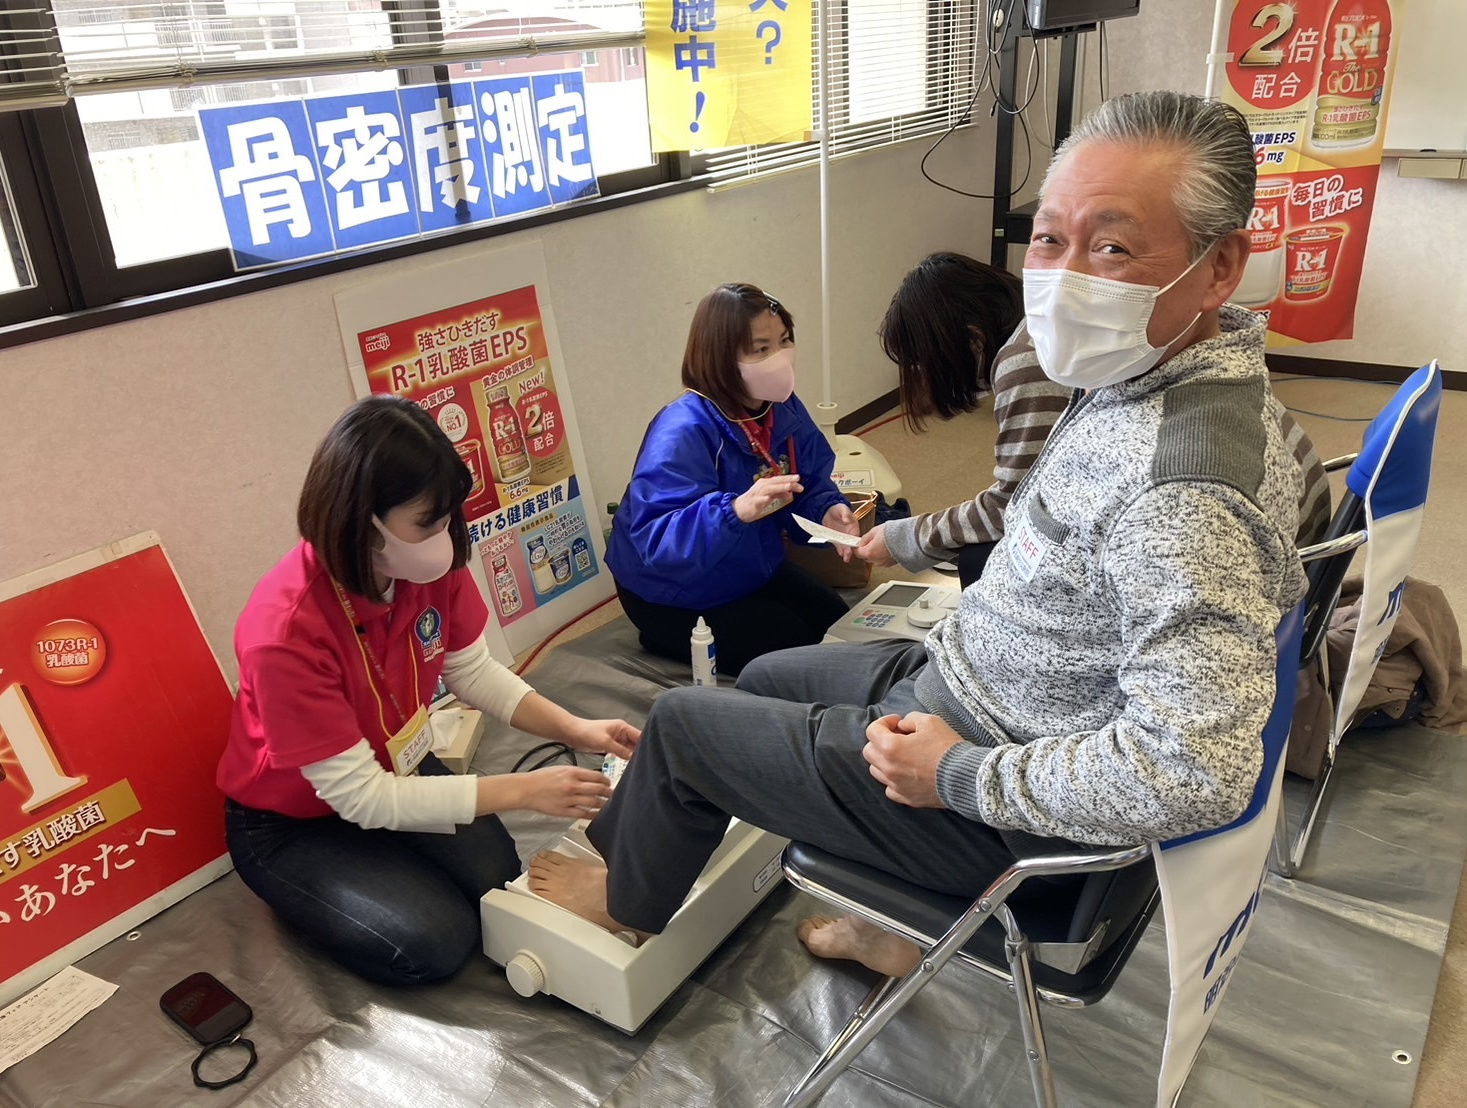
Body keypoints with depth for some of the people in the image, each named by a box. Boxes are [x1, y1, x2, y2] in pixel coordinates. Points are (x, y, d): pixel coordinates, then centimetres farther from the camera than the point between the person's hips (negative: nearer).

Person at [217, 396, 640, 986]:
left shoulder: (432, 565, -19)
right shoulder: (284, 632, -36)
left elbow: (473, 670, -2)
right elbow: (360, 797, -30)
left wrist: (574, 729, -15)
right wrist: (523, 790, -30)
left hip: (397, 771, 5)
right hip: (292, 826, -4)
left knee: (498, 878, -17)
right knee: (434, 940, -19)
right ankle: (300, 894, 9)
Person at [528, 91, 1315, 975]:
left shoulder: (1183, 490, -36)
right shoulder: (1149, 379, -4)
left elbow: (1193, 773, -38)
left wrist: (957, 776, -25)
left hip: (1002, 819, -9)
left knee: (684, 722, 5)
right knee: (767, 678, 27)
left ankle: (628, 901, 40)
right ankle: (896, 926, 38)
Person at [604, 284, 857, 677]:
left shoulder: (784, 409, -11)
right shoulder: (682, 433, -34)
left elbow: (808, 487, -4)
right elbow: (656, 541, -42)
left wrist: (828, 512, -28)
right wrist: (737, 510, -57)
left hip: (752, 569, 8)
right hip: (672, 595, -8)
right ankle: (667, 640, 7)